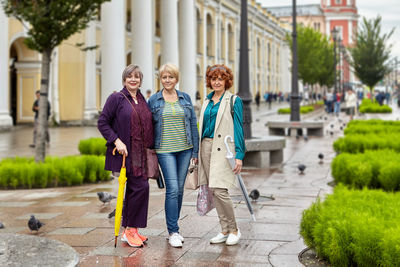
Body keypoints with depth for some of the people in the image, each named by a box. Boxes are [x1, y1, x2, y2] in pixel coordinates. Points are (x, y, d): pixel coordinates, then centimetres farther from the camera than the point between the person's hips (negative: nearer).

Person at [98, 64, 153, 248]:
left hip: (141, 153, 7)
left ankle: (128, 230, 18)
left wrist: (150, 148, 15)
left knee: (133, 190, 9)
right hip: (125, 152, -7)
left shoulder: (142, 100, 15)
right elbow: (102, 123, -7)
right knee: (141, 187, -14)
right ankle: (131, 229, -2)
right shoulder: (116, 98, -4)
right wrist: (116, 141, -16)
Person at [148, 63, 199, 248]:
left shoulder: (185, 98, 8)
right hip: (165, 150, -3)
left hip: (184, 149, 3)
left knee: (179, 189, 8)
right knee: (172, 189, -12)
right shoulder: (153, 100, 2)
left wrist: (195, 151, 6)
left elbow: (193, 124, 9)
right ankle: (173, 232, -7)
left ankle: (173, 228, 20)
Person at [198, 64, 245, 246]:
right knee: (213, 191, 6)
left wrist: (239, 155, -12)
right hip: (206, 147, 6)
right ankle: (225, 231, 15)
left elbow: (238, 129, -5)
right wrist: (197, 152, 17)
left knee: (219, 190, -14)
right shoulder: (207, 101, 16)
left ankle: (234, 230, 3)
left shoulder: (234, 101, -2)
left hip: (223, 149, -6)